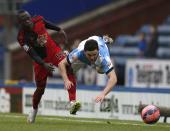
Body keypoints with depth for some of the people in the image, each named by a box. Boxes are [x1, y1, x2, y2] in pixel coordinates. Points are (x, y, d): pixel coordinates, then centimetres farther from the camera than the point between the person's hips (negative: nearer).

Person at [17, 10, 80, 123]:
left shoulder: (38, 20, -11)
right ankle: (34, 109, 41)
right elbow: (32, 54, -25)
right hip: (40, 60, -2)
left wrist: (59, 30, 24)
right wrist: (44, 64, -37)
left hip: (54, 50, 2)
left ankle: (73, 101, -37)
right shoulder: (22, 37, -20)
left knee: (68, 68, -27)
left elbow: (47, 24, 14)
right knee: (40, 88, 8)